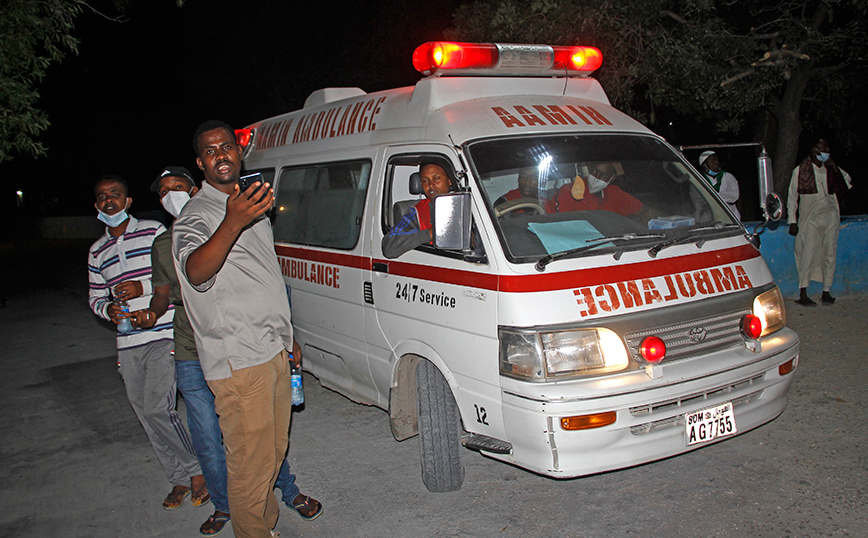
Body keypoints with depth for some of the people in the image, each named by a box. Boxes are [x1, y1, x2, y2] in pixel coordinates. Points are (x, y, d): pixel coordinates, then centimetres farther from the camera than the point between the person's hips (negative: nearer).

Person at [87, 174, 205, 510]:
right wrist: (108, 309, -3)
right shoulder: (97, 251, 15)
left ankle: (196, 469, 4)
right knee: (144, 413, 7)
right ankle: (179, 478, 21)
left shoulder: (154, 231, -1)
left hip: (164, 334, -6)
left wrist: (144, 287, -15)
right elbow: (95, 297, 20)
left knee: (157, 407, -16)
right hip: (128, 342, 6)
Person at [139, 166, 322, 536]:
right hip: (191, 361, 3)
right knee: (208, 442, 9)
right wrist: (151, 312, -4)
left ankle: (290, 492, 27)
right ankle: (223, 506, 31)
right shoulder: (163, 245, 10)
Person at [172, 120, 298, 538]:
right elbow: (195, 272, -35)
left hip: (275, 351, 8)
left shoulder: (252, 205, 16)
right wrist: (232, 224, -52)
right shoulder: (196, 216, -11)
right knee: (251, 463, -2)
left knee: (274, 450, 19)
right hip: (238, 361, -8)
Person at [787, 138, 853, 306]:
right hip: (810, 218, -4)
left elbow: (846, 178, 33)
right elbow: (792, 198, 3)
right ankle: (803, 294, -7)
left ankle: (827, 292, 10)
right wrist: (792, 221, -1)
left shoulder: (831, 168, 11)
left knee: (830, 254, 3)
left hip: (831, 217, 4)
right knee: (808, 254, -11)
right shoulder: (800, 171, 1)